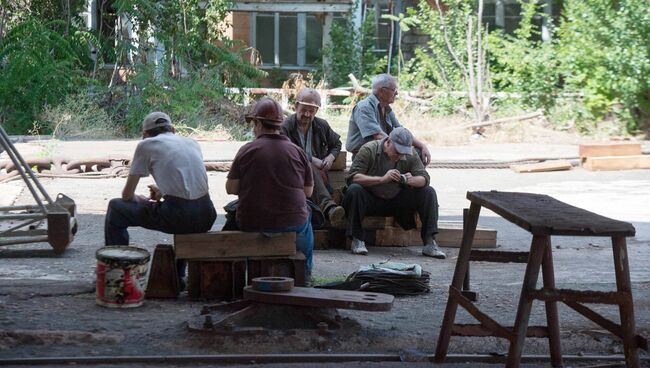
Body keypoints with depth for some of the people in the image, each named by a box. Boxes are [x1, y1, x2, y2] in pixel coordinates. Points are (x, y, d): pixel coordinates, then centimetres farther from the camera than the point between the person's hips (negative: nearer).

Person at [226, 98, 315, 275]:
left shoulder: (246, 150, -7)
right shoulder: (297, 151, -2)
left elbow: (230, 188, -4)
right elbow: (308, 192, 4)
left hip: (252, 223, -1)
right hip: (291, 223, 1)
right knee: (306, 214, 32)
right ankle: (304, 271, 38)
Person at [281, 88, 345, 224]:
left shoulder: (322, 125, 16)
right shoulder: (285, 127, -1)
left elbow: (336, 143, 31)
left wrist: (331, 157, 9)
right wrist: (312, 160, -14)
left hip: (318, 172, 4)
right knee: (309, 168, -40)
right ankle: (328, 206, -59)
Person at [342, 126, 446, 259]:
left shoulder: (410, 156, -1)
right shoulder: (369, 150, -14)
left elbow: (424, 178, -5)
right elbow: (352, 177, -23)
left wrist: (412, 180, -30)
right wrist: (382, 179, -35)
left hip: (396, 202, 4)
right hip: (370, 201, -4)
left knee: (429, 192, -13)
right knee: (354, 189, -35)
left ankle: (429, 243, -16)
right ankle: (357, 240, -26)